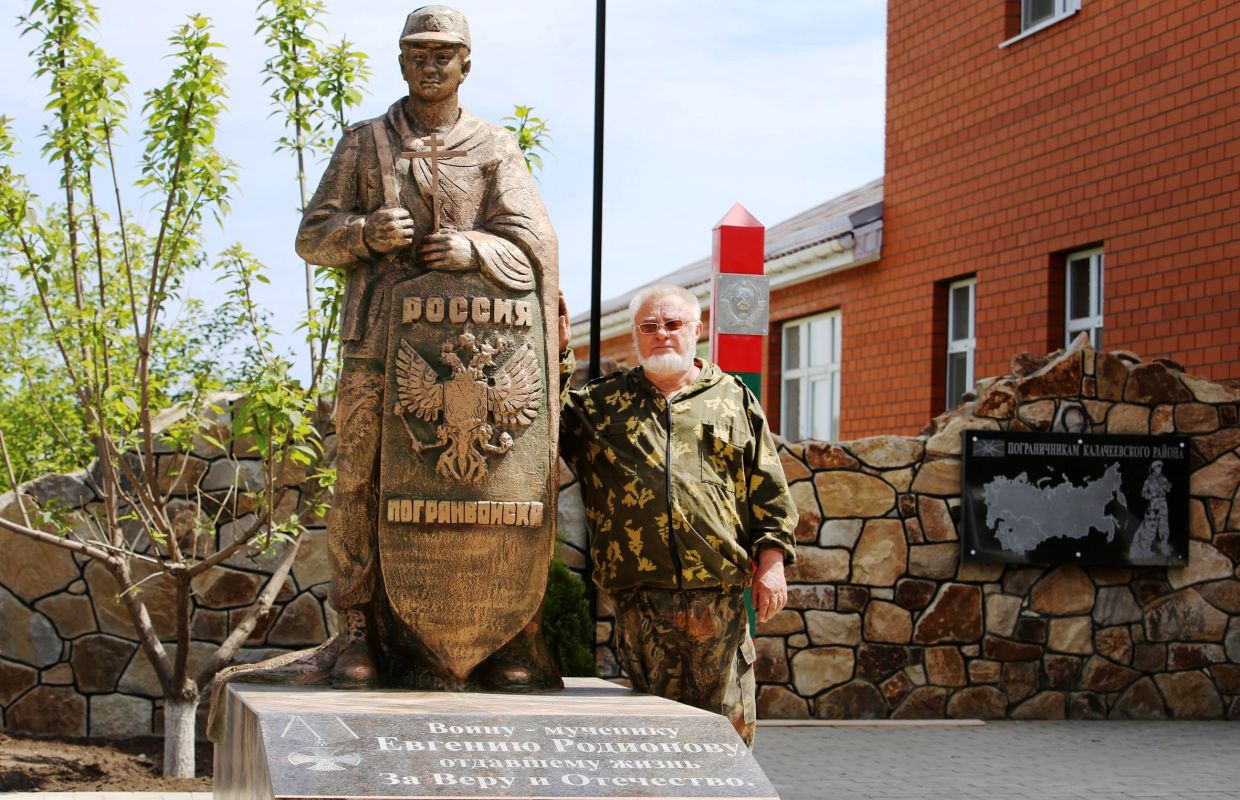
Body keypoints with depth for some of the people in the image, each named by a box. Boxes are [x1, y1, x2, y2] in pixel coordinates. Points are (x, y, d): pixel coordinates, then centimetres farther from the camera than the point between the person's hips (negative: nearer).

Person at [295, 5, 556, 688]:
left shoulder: (494, 150, 10)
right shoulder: (364, 144, 13)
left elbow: (535, 244, -1)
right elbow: (312, 235, 11)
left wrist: (472, 248, -21)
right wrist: (365, 233, -11)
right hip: (376, 344, 1)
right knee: (358, 484, -2)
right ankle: (357, 632, 5)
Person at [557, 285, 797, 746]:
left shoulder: (734, 400, 15)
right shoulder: (601, 404, 16)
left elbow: (769, 492, 13)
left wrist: (772, 562, 4)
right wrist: (556, 353, 0)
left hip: (719, 596, 0)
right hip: (640, 599, 0)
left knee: (727, 727, 1)